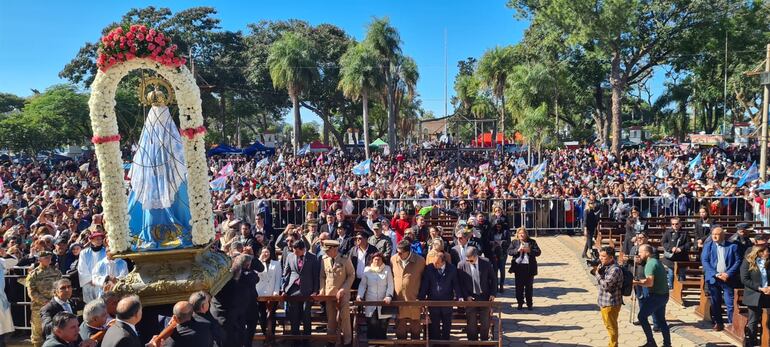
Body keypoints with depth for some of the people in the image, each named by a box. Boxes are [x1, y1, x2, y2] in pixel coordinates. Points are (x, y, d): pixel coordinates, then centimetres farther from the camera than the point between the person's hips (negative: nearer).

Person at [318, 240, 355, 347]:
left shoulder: (345, 260, -8)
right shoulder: (324, 260, 2)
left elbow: (351, 275, -4)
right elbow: (322, 277, 8)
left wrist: (343, 290, -12)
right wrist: (322, 291, -3)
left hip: (343, 294, -3)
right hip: (329, 293, 3)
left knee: (344, 317, 0)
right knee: (331, 319, 10)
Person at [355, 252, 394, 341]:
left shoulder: (387, 269, 5)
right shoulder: (367, 270, 6)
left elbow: (390, 284, 0)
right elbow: (362, 285, 7)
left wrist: (388, 296, -13)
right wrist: (359, 296, -7)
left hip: (383, 303, 0)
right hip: (370, 304, 0)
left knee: (383, 325, 1)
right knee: (372, 324, -5)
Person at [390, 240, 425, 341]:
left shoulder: (420, 261, -9)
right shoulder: (393, 259, -3)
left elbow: (424, 279, 2)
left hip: (414, 300, -2)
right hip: (398, 299, 2)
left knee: (415, 325, 12)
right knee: (400, 325, 11)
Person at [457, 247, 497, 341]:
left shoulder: (486, 263, -5)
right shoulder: (461, 265, -7)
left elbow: (493, 278, 5)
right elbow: (460, 283, -2)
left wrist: (493, 294, -2)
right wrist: (466, 296, -10)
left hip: (485, 296, 1)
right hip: (470, 298, -1)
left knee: (485, 322, 8)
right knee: (471, 323, 4)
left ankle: (485, 341, 25)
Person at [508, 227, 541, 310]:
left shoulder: (532, 242, 4)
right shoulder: (514, 242, 5)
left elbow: (538, 252, -1)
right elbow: (509, 252, -3)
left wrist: (529, 250, -17)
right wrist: (517, 250, -18)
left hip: (529, 267, 0)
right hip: (518, 267, 0)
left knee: (529, 286, 6)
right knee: (519, 286, 6)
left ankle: (529, 304, 15)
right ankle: (520, 303, 17)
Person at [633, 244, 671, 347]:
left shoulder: (650, 264, -17)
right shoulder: (656, 261, 14)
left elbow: (649, 283, -24)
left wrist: (637, 283, -13)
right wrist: (639, 281, 10)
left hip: (656, 296, -10)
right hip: (663, 295, 10)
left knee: (642, 316, -3)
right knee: (661, 319, 16)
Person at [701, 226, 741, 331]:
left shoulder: (732, 246, 2)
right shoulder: (708, 245, 3)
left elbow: (737, 261, -1)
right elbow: (704, 261, -2)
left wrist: (728, 274, -12)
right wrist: (715, 274, -13)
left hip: (728, 278, -1)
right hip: (713, 279, 1)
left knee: (730, 303, -1)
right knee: (715, 303, 8)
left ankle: (732, 323, 10)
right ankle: (718, 323, 20)